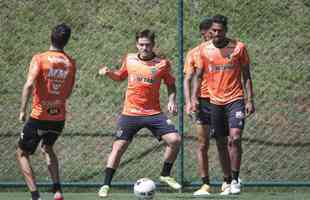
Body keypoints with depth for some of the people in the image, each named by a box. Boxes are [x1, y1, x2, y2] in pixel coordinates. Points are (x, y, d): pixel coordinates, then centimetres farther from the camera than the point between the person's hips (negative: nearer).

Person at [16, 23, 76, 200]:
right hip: (60, 117, 4)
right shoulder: (71, 63, 2)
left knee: (22, 153, 11)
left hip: (39, 116, -4)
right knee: (48, 148, 30)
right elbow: (68, 93, 10)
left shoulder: (39, 59, -10)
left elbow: (29, 84, -22)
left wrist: (23, 110, -17)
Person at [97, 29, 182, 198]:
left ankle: (165, 175, 7)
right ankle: (106, 185, 2)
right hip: (130, 113, 0)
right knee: (118, 147, -6)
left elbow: (170, 84, 11)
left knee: (175, 140, -14)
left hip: (153, 113, 0)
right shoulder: (129, 60, 3)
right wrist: (109, 73, 2)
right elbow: (120, 76, 21)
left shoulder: (162, 64, -2)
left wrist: (171, 100, -6)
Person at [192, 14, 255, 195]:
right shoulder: (204, 49, 3)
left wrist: (250, 100, -5)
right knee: (221, 143, 7)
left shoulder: (238, 47, -3)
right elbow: (198, 75, 11)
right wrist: (194, 97, -1)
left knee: (235, 138, -17)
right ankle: (227, 180, 18)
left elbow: (246, 76, 2)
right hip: (215, 101, 3)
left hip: (235, 100, -3)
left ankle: (235, 180, -11)